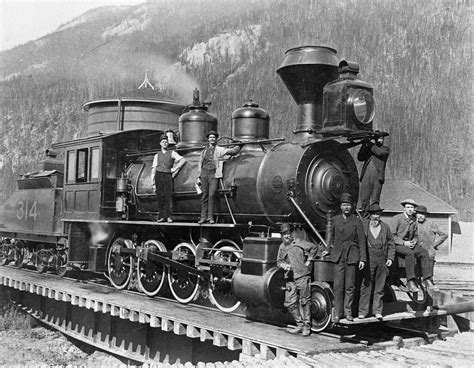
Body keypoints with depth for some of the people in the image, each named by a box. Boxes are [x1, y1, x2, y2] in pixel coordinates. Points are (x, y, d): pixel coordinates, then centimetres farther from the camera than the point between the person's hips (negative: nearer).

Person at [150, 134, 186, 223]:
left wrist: (175, 169, -3)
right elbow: (153, 169, 13)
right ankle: (162, 217, 1)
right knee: (160, 197, -1)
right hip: (158, 176, 2)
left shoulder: (172, 153, 11)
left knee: (167, 196, -11)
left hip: (168, 176, -2)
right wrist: (152, 182, 4)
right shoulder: (157, 155, 17)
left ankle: (168, 216, -11)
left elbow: (183, 160, 1)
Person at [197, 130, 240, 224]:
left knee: (211, 195, -11)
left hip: (214, 175, -3)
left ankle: (210, 217, -5)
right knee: (204, 196, 2)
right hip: (204, 174, 3)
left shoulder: (220, 150, 7)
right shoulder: (204, 151, 16)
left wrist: (239, 145, -18)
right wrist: (198, 177, 13)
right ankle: (203, 217, 8)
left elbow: (233, 151, 1)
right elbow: (200, 164, 18)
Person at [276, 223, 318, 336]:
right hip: (290, 278, 5)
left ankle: (306, 326, 7)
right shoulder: (282, 247, 13)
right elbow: (278, 261, 18)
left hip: (302, 276, -5)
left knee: (305, 301, -2)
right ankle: (300, 324, 15)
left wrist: (308, 261, 2)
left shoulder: (299, 242, -1)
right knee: (289, 303, 0)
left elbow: (314, 247, 4)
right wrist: (284, 265, -3)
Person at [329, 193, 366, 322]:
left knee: (350, 286, 3)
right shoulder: (335, 220, 7)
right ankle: (337, 313, 4)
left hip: (352, 256, -1)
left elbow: (362, 240, 0)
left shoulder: (357, 221, 1)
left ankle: (348, 311, 14)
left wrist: (362, 259, -4)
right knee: (338, 285, -2)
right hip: (338, 256, 1)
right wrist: (332, 245, 14)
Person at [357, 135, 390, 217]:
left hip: (377, 177, -3)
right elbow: (360, 157, 7)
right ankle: (365, 216, 4)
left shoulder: (385, 149, 13)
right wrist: (365, 145, -1)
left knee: (375, 199, -5)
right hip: (366, 176, 3)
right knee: (364, 199, -1)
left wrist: (371, 144, 2)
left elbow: (379, 153, -9)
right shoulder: (368, 149, 21)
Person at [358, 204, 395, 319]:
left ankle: (378, 311, 15)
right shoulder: (363, 226, 2)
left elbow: (391, 244, 16)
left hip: (382, 261, 3)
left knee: (380, 287, 6)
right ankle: (363, 311, 3)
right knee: (366, 286, -4)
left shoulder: (385, 227, 11)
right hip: (368, 261, -2)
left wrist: (390, 258, 5)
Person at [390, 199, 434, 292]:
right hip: (397, 245, -6)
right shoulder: (396, 218, -7)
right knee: (410, 253, -35)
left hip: (409, 244, 6)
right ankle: (410, 282, -39)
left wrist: (414, 242, -3)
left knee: (424, 253, -20)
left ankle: (427, 279, -22)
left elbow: (416, 236, 20)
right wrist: (404, 243, -19)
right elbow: (392, 235, -10)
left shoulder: (414, 220, 10)